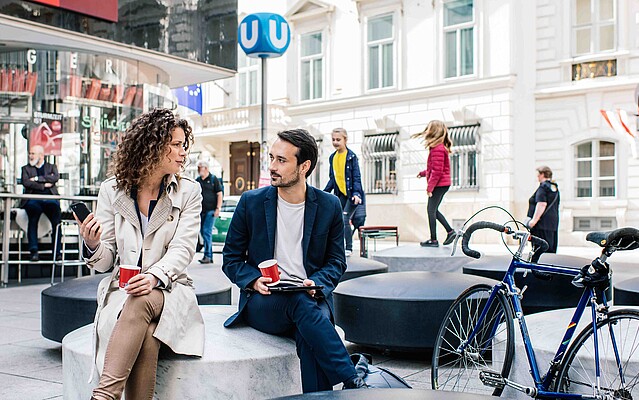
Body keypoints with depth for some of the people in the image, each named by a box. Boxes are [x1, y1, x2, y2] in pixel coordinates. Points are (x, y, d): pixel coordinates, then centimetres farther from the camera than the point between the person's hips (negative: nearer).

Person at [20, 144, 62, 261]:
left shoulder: (51, 167, 23)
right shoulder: (26, 168, 23)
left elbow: (56, 177, 0)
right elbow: (26, 182, 4)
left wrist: (37, 178, -3)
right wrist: (44, 185, -4)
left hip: (50, 199, 0)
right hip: (33, 199, 0)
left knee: (57, 220, -27)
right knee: (33, 219, -31)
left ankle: (57, 252, -24)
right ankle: (34, 251, -30)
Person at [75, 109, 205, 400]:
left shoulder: (188, 192, 4)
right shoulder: (112, 190, 6)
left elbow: (183, 249, -7)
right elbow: (105, 263, 6)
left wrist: (154, 276, -28)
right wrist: (92, 245, -19)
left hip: (168, 290, -1)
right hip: (121, 290, 1)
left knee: (141, 302, -36)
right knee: (146, 337, -33)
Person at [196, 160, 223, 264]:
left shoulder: (213, 179, 0)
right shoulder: (197, 181, 13)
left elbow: (219, 195, -3)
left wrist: (218, 208, -12)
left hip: (210, 210, -6)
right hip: (201, 211, 6)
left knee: (207, 232, -13)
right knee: (202, 232, 6)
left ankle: (207, 256, -10)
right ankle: (210, 257, 14)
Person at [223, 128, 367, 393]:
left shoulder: (329, 206, 5)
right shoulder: (251, 202, 4)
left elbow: (336, 261, 11)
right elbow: (231, 259, 9)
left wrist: (316, 284, -11)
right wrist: (254, 280, -13)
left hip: (310, 298, 1)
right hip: (261, 302, -1)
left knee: (308, 334, -37)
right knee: (299, 302, -36)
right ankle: (353, 383, -37)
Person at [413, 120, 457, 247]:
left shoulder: (437, 149, -19)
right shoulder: (440, 147, 13)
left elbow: (437, 171, -22)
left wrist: (430, 187, -19)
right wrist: (423, 173, 26)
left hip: (439, 184, -10)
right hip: (443, 184, 10)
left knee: (431, 211, -2)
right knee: (434, 210, 17)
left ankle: (433, 240, 3)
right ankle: (450, 231, 16)